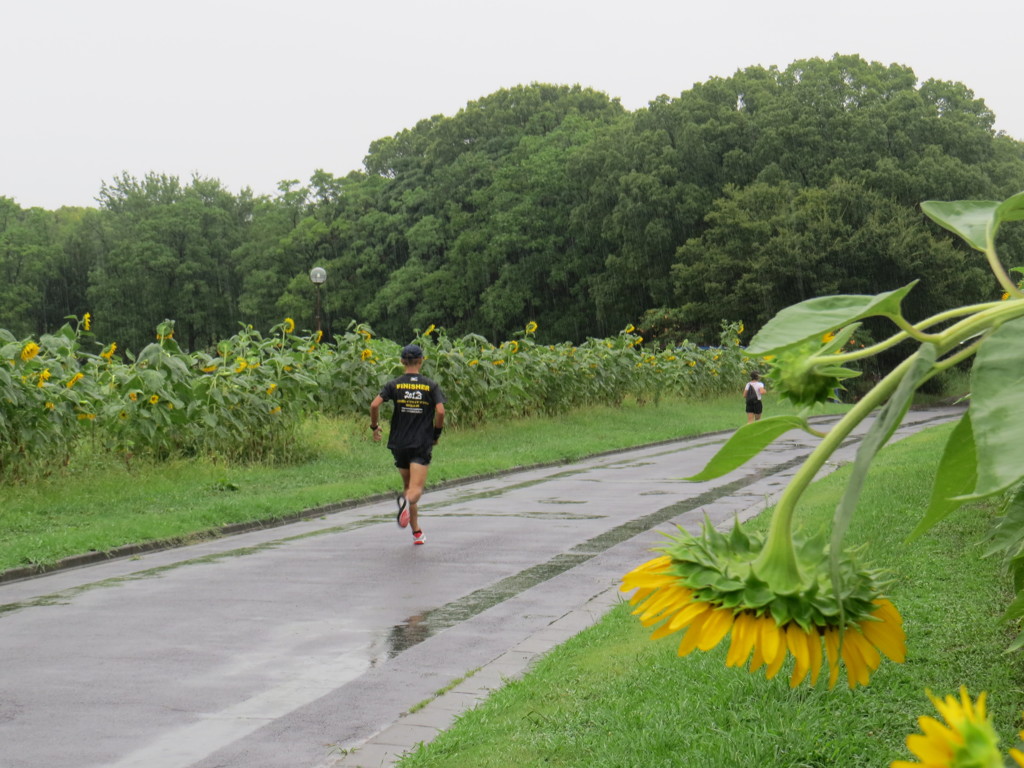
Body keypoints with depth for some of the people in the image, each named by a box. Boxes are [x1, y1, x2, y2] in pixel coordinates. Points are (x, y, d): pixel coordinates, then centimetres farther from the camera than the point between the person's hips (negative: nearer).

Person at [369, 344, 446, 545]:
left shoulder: (394, 385, 2)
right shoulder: (431, 386, 0)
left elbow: (375, 405, -10)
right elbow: (440, 411, -10)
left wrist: (374, 426, 6)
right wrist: (437, 432, 6)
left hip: (399, 443, 2)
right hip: (422, 445, -2)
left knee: (408, 486, 18)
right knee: (416, 489, -9)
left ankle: (417, 532, 19)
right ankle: (406, 500, -45)